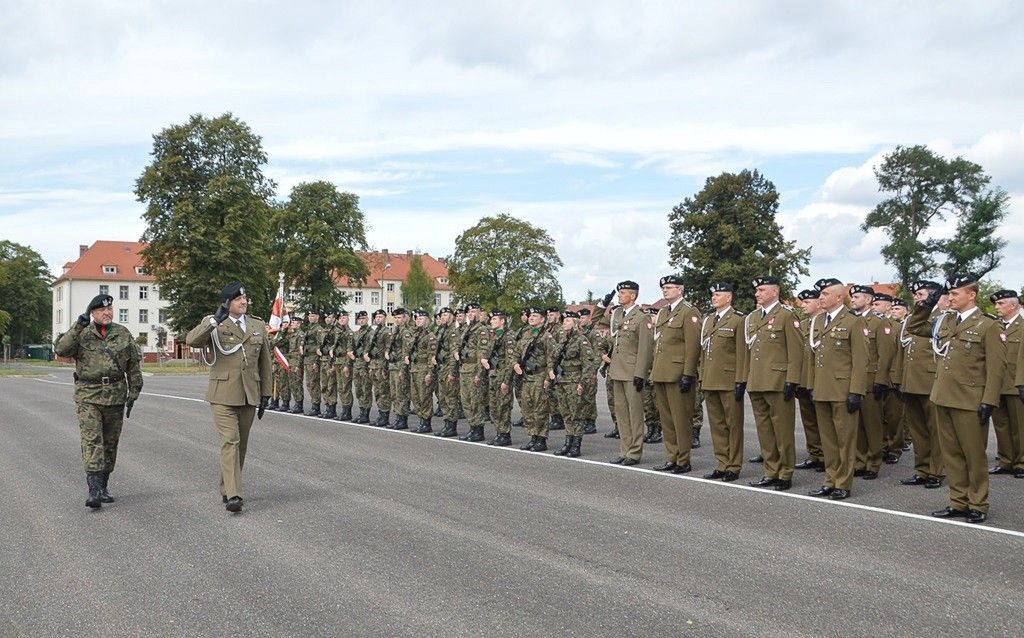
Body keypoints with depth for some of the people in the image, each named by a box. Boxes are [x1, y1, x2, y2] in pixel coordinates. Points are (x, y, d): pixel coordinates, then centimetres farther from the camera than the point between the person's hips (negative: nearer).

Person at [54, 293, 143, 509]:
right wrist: (78, 327, -20)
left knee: (110, 443, 9)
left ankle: (104, 486, 22)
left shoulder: (123, 335, 8)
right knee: (91, 441, -12)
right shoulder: (82, 334, 3)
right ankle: (94, 489, -16)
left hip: (115, 395, 3)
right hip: (88, 396, -2)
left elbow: (134, 365, 11)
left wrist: (134, 392, 6)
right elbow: (61, 350, -14)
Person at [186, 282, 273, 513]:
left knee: (241, 444, 11)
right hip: (223, 395, -4)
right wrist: (215, 320, -28)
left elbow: (265, 362, 15)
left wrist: (265, 394, 14)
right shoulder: (214, 325, 0)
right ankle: (233, 495, -16)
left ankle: (227, 488, 26)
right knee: (229, 442, -13)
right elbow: (191, 340, -20)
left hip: (249, 396, 4)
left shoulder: (258, 326, 11)